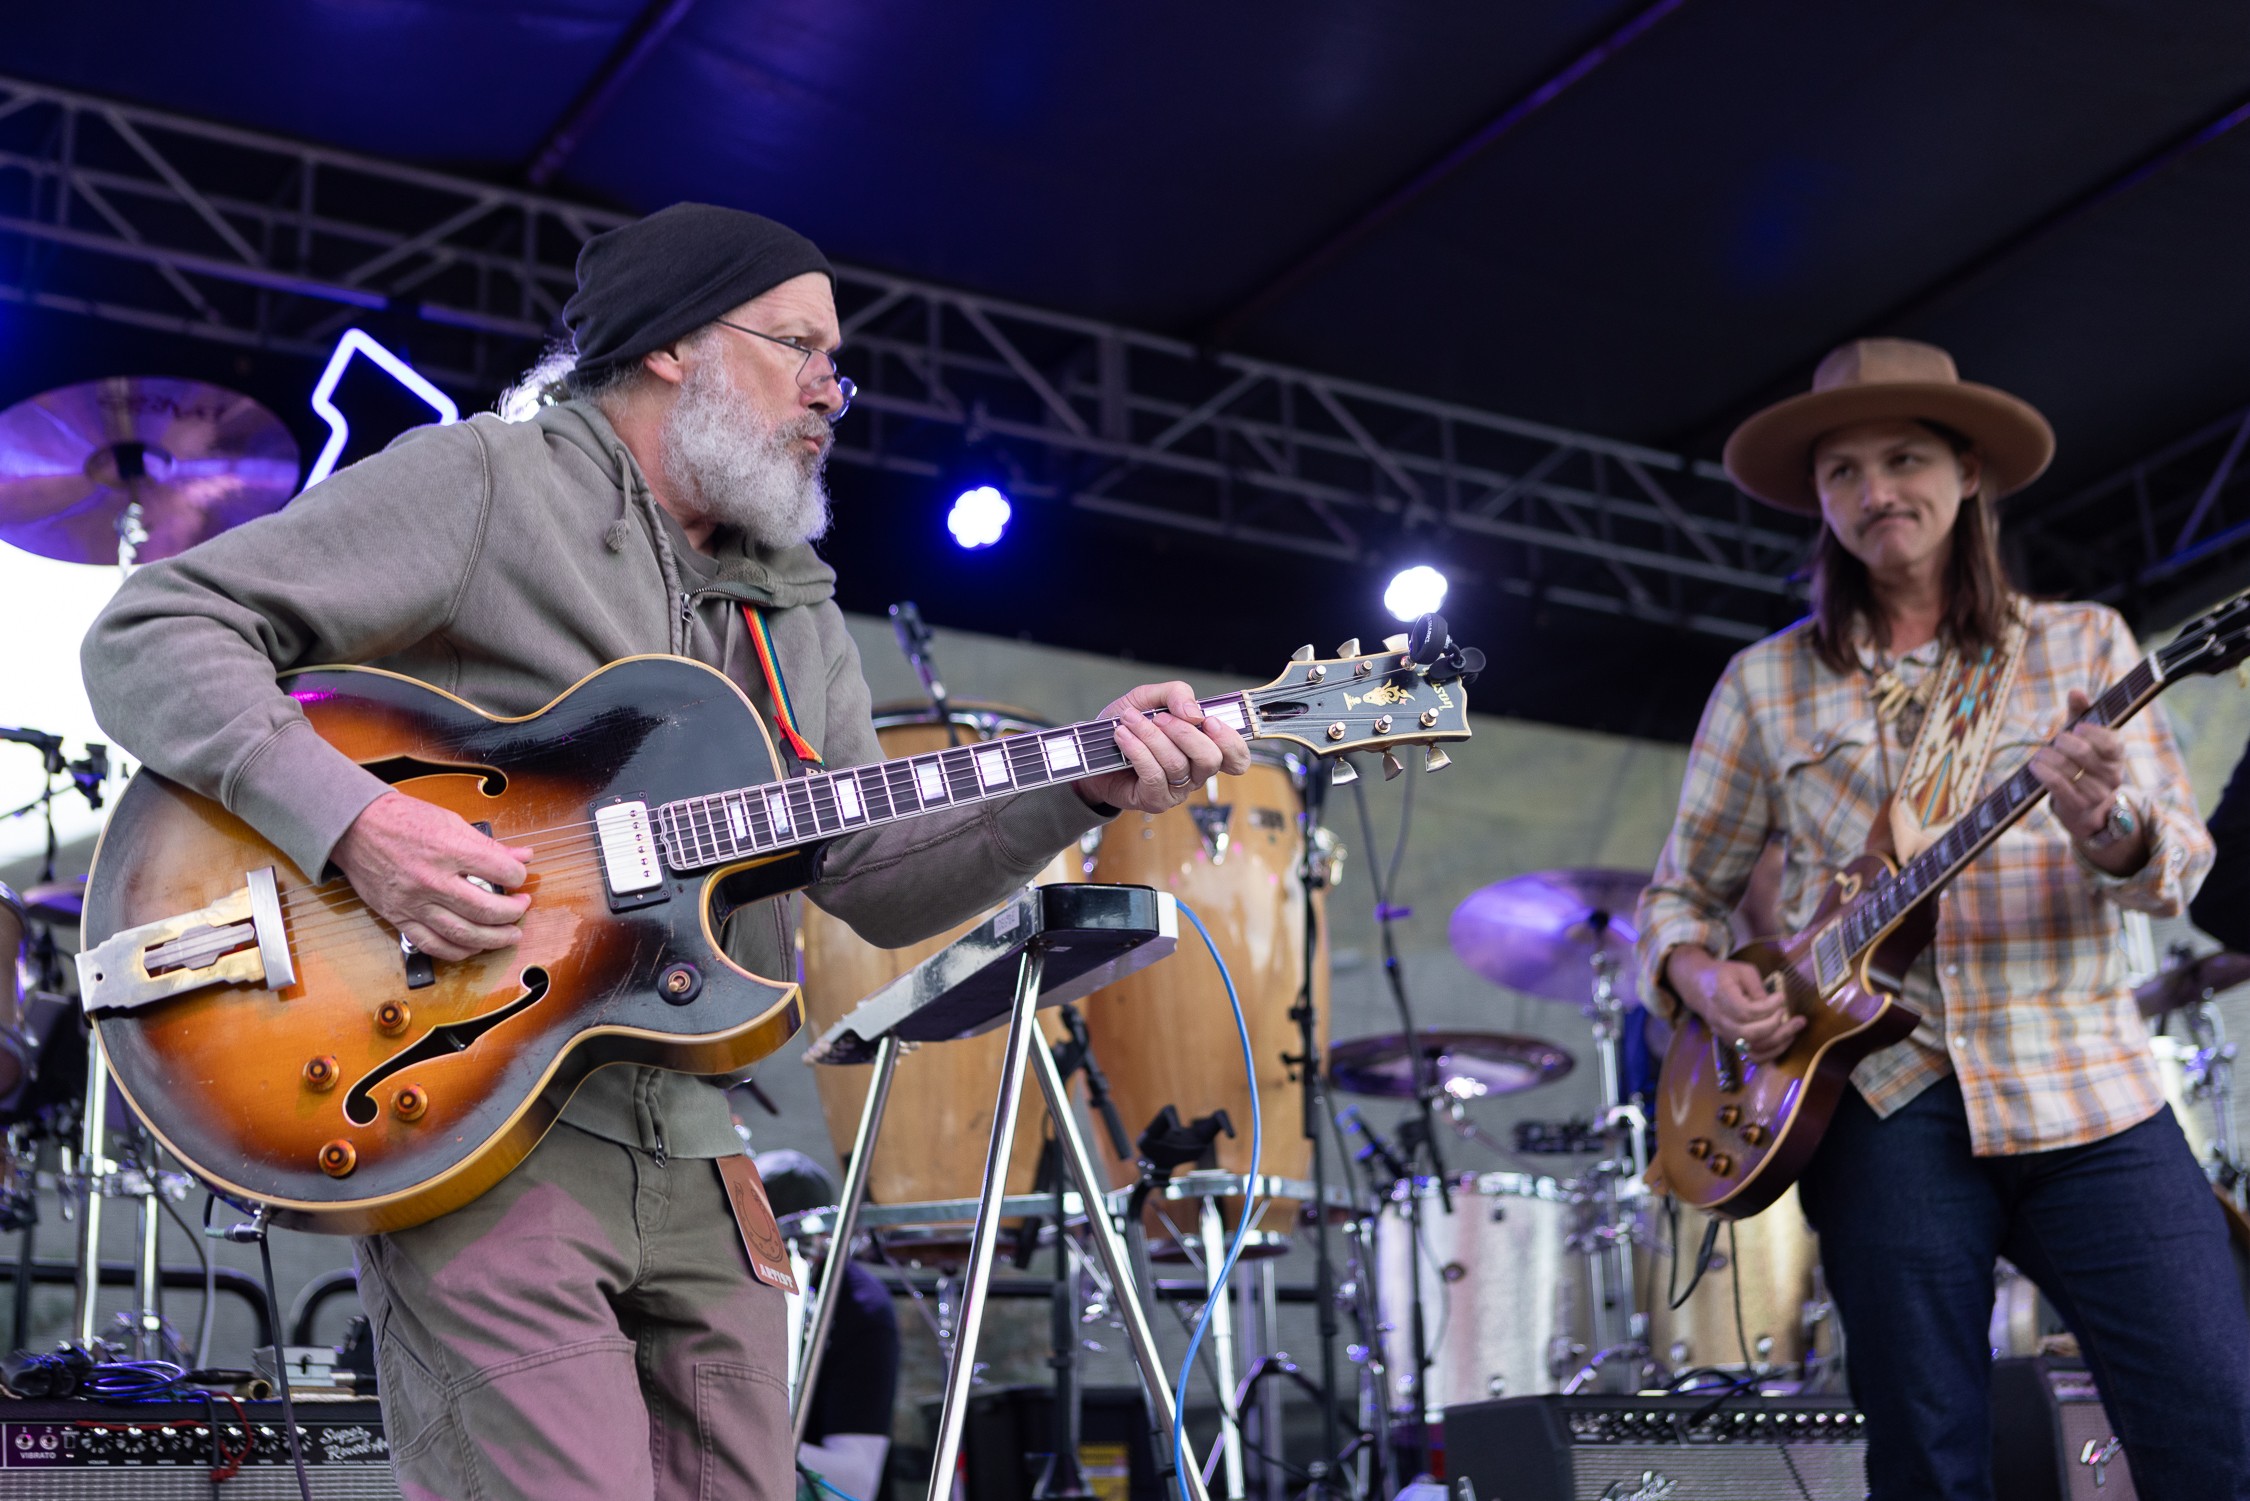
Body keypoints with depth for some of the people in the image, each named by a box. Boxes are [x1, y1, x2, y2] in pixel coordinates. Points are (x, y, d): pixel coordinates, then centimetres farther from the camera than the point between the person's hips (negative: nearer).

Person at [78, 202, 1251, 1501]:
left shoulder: (798, 616, 18)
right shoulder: (483, 484, -3)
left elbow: (881, 882, 11)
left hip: (697, 1165, 7)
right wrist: (350, 822, -23)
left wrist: (1085, 789, -4)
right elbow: (151, 635, -8)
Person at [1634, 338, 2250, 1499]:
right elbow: (1679, 894, 16)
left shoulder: (2081, 644, 10)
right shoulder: (1768, 684, 11)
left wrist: (2108, 829, -21)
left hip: (2085, 1081, 0)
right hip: (1883, 1098, 0)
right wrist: (1702, 976, -6)